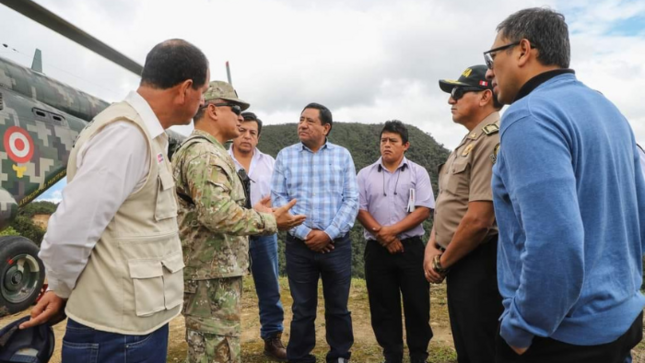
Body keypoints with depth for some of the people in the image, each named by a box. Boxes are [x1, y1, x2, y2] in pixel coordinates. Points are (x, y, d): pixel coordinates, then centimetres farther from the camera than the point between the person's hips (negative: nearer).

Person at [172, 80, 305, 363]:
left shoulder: (201, 151, 19)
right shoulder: (203, 152, -17)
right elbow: (218, 213, -30)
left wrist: (252, 212, 15)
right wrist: (269, 221, -17)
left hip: (213, 271, 11)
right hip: (212, 275, -11)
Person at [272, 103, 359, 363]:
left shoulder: (342, 155, 4)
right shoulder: (285, 155, 4)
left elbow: (351, 200, -2)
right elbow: (278, 198, -2)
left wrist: (329, 233, -12)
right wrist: (304, 233, -11)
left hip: (336, 244, 0)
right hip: (299, 245, 0)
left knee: (338, 309, 12)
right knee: (302, 310, 11)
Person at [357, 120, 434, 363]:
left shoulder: (418, 172, 3)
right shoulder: (365, 174, 7)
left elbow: (424, 209, -7)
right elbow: (359, 209, 1)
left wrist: (392, 230, -15)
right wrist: (381, 234, -12)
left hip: (410, 247, -1)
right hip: (377, 249, 2)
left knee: (417, 305, 5)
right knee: (383, 307, 8)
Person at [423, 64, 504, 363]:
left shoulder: (493, 139, -19)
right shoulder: (470, 141, 14)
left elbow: (478, 220, -25)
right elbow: (448, 204, 16)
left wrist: (441, 263, -12)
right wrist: (432, 246, 1)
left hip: (479, 265, -10)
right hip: (460, 263, 10)